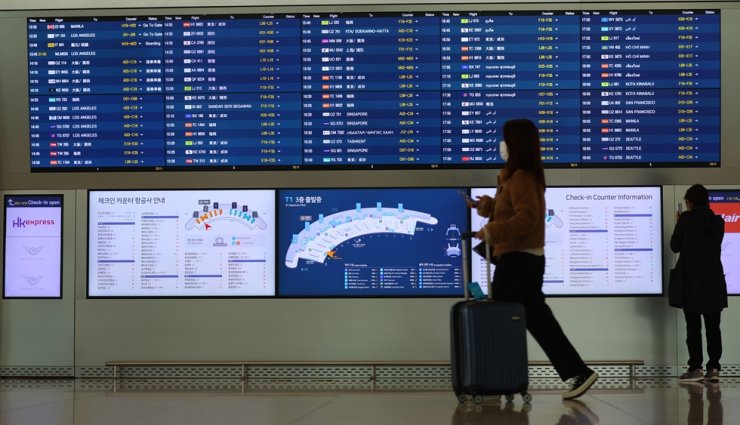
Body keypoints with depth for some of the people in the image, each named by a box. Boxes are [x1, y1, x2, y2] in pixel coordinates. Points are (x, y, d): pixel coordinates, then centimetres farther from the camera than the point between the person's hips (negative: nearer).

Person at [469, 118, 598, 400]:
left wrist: (492, 231, -21)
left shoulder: (521, 177, -15)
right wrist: (484, 205, 17)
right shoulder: (525, 175, 17)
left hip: (518, 260, -10)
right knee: (537, 320, 8)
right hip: (528, 258, 10)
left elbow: (527, 218, -25)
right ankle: (578, 373, 5)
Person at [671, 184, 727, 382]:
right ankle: (713, 368, 2)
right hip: (714, 280, 3)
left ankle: (695, 368, 0)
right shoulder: (718, 221, 5)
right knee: (713, 326, 6)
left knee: (693, 326, 1)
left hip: (692, 280, -3)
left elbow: (675, 246, -1)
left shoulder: (686, 218, -7)